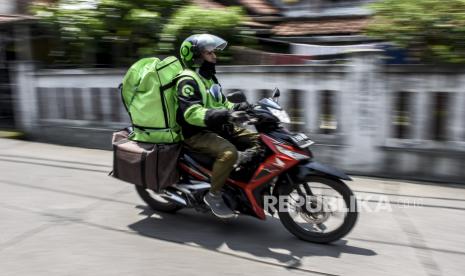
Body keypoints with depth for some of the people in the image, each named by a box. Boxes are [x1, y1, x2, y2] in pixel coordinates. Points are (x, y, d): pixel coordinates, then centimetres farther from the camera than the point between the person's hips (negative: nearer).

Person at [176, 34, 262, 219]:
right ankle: (213, 195, -17)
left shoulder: (208, 77, 19)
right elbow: (191, 112, -26)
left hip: (217, 128, 9)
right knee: (228, 152, -34)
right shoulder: (188, 80, -11)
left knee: (257, 141, 0)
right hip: (197, 133, -9)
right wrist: (212, 116, -41)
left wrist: (237, 108, 7)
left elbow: (222, 103, 26)